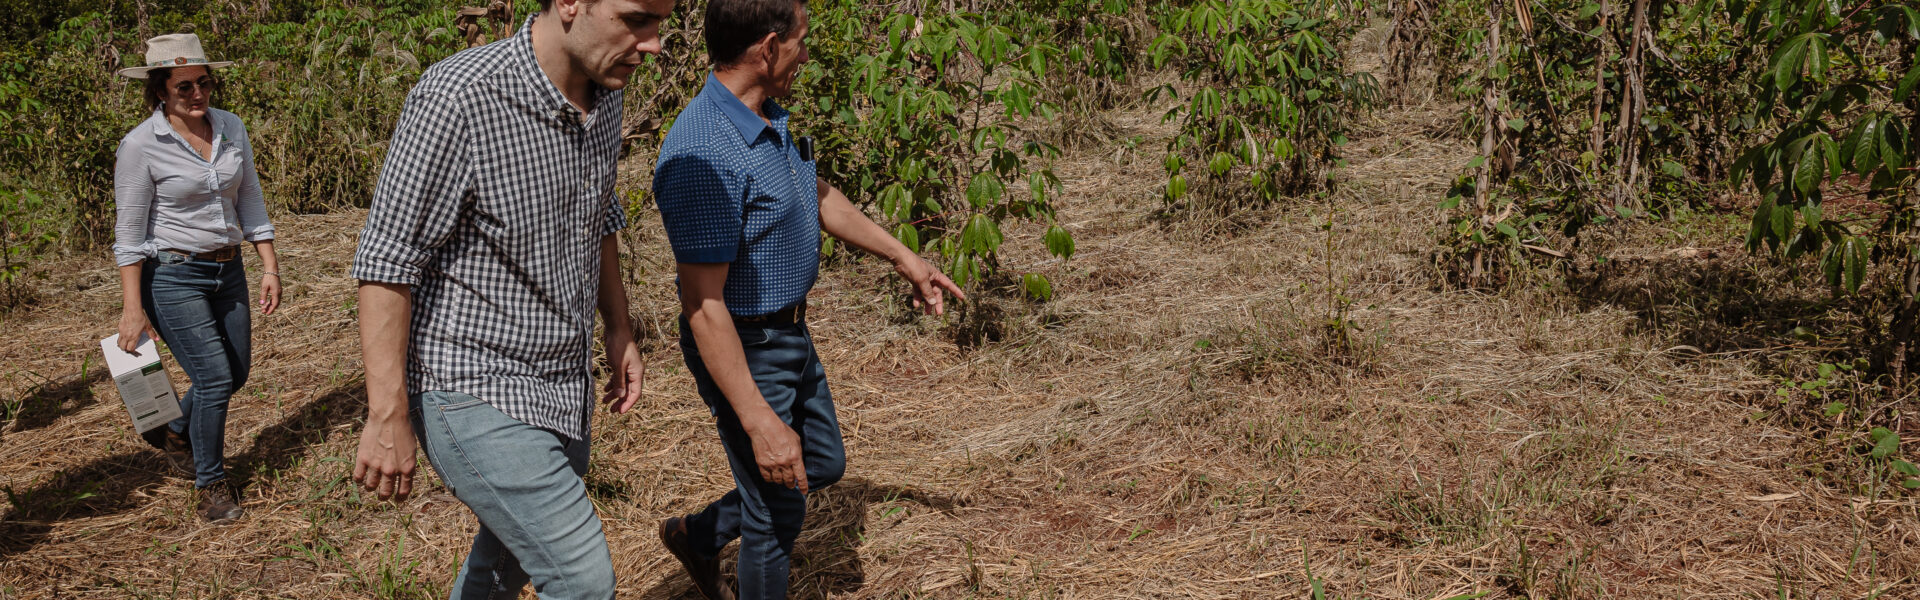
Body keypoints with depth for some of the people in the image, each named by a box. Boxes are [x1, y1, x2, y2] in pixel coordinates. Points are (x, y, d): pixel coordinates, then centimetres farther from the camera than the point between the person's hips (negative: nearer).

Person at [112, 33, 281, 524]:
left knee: (237, 371, 13)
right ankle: (211, 483, 11)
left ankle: (173, 430, 42)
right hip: (172, 276, -6)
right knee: (215, 377, -9)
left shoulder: (231, 128, 1)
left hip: (227, 270, 6)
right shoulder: (141, 146, -14)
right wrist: (133, 309, -13)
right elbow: (129, 233, -11)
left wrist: (269, 267, 4)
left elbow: (251, 203, 9)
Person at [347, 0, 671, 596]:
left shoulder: (604, 97, 0)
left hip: (563, 384, 8)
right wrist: (388, 419, -20)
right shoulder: (459, 98, -24)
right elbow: (385, 262, -20)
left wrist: (619, 328, 20)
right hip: (474, 390, -8)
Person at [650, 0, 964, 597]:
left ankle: (698, 535, 41)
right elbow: (703, 304, -31)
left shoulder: (768, 117, 1)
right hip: (743, 350, -10)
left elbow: (820, 198, 19)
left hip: (791, 333, 10)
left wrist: (905, 258, 23)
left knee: (823, 465, 25)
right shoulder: (703, 154, -31)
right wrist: (759, 421, -32)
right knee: (780, 510, 5)